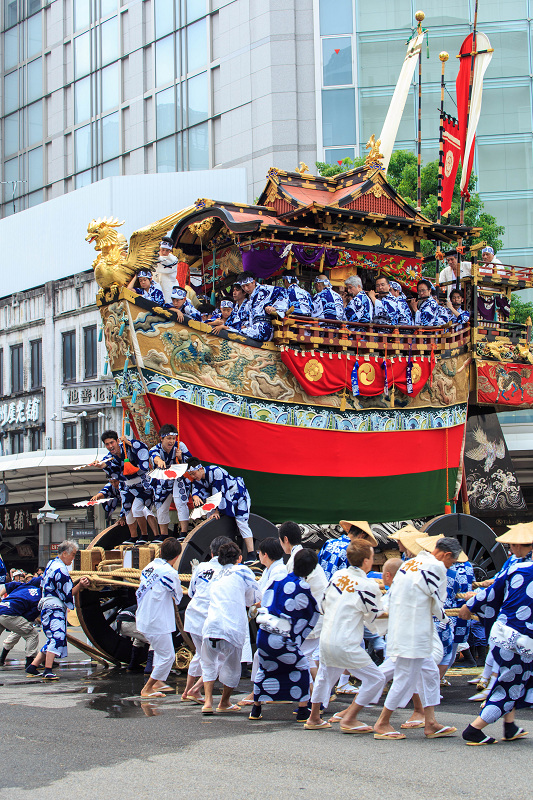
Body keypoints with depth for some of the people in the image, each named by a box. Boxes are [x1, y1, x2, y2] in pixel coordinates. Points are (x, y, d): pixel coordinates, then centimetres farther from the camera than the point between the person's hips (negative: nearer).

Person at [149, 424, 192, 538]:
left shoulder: (180, 446, -18)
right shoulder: (155, 449, -20)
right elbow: (154, 457, -46)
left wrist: (181, 457, -35)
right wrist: (159, 461, -71)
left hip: (178, 479, -2)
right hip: (162, 482, 2)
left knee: (181, 504, -19)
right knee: (161, 508, 10)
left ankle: (184, 533, -18)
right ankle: (164, 536, 25)